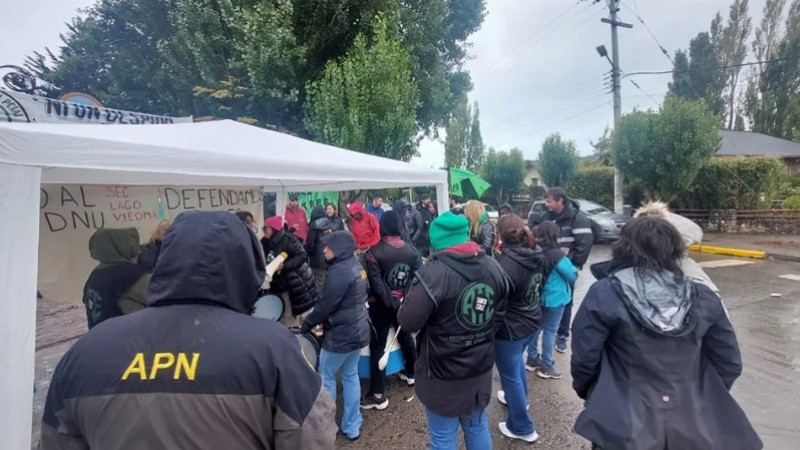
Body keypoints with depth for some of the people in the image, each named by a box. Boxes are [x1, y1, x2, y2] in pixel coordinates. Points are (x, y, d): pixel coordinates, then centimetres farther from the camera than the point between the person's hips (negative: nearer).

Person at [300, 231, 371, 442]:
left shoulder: (339, 271, -22)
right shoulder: (357, 266, 6)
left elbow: (325, 305, -20)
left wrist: (307, 324, -3)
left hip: (341, 334, -9)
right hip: (358, 330, 9)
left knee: (326, 377, 11)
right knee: (351, 376, 17)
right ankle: (352, 426, 27)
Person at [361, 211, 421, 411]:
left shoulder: (374, 252, -17)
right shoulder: (412, 250, -3)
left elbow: (376, 284, -21)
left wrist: (391, 303, -13)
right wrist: (405, 299, -1)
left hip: (381, 306, -5)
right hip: (404, 303, 5)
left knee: (377, 346, 3)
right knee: (406, 337, 25)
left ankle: (378, 394, 6)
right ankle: (411, 373, 43)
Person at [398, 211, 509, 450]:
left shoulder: (433, 274, -27)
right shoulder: (492, 266, -4)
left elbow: (407, 322, -23)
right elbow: (503, 295, 15)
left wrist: (416, 296, -6)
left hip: (444, 375, -6)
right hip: (481, 368, 6)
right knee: (477, 427, 26)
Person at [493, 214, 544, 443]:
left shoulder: (505, 263, -30)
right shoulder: (537, 255, -5)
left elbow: (497, 307, -23)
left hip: (511, 328, -8)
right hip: (532, 321, 8)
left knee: (510, 374, 12)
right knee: (516, 362, 31)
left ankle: (522, 427, 29)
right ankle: (518, 398, 54)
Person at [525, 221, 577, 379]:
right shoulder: (555, 254, -22)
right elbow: (573, 275, -12)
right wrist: (566, 260, 6)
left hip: (536, 296, 6)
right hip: (554, 298, -6)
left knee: (536, 327, 17)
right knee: (550, 331, 5)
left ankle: (532, 360, 30)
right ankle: (546, 367, 16)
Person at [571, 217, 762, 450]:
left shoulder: (604, 295, -16)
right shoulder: (703, 298, -4)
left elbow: (584, 358, -13)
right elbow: (729, 363, 4)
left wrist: (587, 392, 7)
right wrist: (703, 400, 20)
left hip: (626, 428, -3)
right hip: (695, 427, 4)